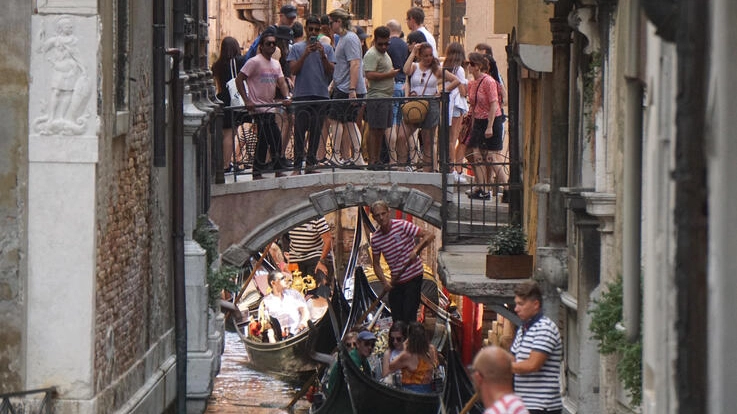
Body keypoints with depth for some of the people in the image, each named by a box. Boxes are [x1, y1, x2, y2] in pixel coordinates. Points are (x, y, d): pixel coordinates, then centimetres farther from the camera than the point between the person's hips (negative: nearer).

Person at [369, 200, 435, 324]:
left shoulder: (402, 225, -12)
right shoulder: (375, 239, 1)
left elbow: (429, 235, -15)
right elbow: (376, 264, 9)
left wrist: (416, 250, -30)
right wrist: (384, 281, -8)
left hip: (413, 277, -5)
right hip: (395, 282, 5)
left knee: (409, 316, -12)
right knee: (397, 319, 5)